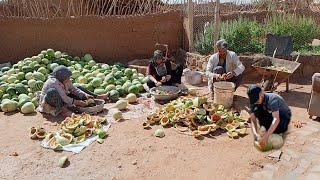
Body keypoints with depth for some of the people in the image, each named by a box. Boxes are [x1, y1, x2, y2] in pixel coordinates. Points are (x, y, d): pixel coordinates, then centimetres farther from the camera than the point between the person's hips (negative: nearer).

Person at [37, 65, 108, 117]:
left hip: (62, 100, 8)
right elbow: (64, 98, -32)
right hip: (49, 102, -8)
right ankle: (61, 109, -36)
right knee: (52, 91, -41)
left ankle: (97, 97, 2)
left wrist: (85, 95, -18)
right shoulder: (54, 83, -30)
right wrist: (78, 102, -30)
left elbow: (74, 89, -3)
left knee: (79, 88, 2)